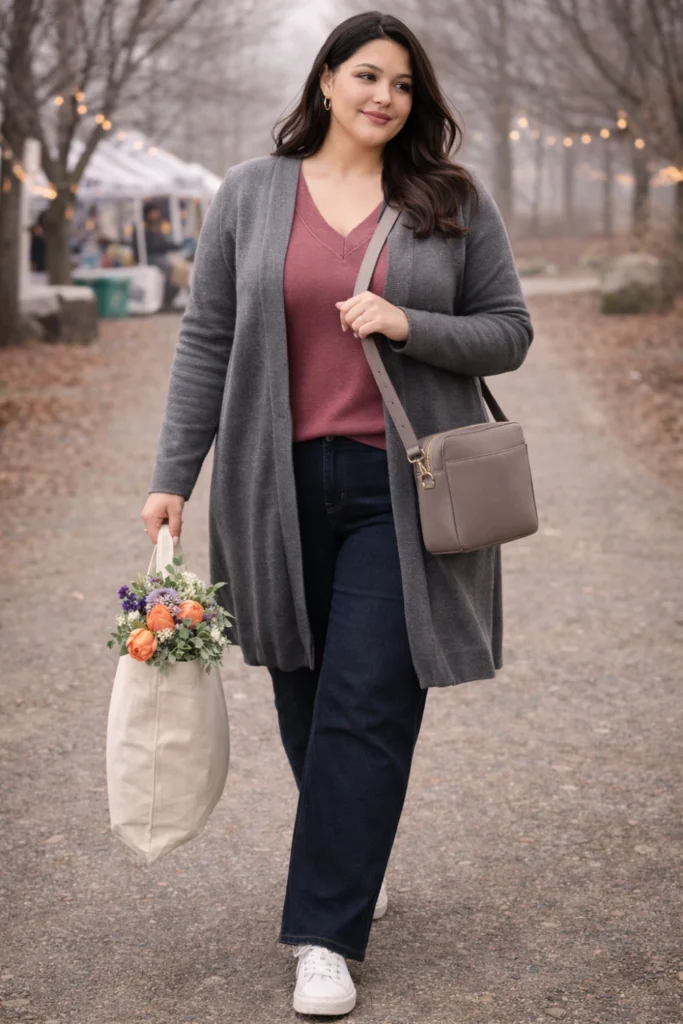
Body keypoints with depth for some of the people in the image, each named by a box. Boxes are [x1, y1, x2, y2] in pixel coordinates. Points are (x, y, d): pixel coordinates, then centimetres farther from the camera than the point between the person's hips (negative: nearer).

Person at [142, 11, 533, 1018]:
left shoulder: (455, 200, 3)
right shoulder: (251, 194, 5)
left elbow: (509, 330, 4)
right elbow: (207, 341, 6)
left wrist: (408, 326, -14)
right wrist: (173, 475, 1)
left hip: (402, 490, -2)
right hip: (283, 485, 2)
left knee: (367, 704, -6)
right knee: (305, 697, 11)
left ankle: (326, 935, 1)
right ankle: (358, 865, 35)